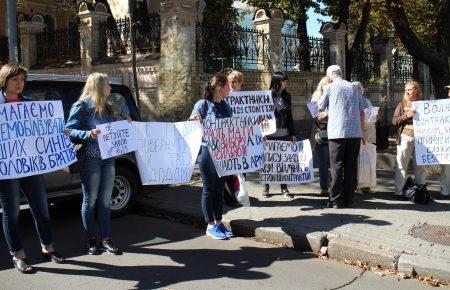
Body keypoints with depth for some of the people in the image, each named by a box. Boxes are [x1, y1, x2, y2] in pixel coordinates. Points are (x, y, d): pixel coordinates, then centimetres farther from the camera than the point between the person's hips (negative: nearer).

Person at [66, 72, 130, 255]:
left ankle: (105, 240, 15)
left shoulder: (107, 107, 16)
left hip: (109, 158, 6)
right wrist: (88, 134, -27)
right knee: (90, 200, 4)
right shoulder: (82, 106, -5)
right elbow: (69, 130, -12)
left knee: (105, 200, 8)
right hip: (91, 159, -6)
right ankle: (90, 240, 16)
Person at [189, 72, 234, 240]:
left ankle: (218, 223, 22)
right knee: (209, 189, 3)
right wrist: (195, 118, -35)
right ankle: (210, 226, 11)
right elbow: (192, 119, -13)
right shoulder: (203, 104, -6)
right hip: (208, 151, -6)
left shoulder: (225, 105, 12)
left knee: (219, 189, 13)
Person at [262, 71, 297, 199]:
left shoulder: (286, 96, 12)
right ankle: (266, 188, 13)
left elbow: (289, 116, 16)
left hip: (284, 134, 4)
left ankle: (284, 188, 15)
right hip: (271, 135, -4)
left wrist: (293, 134, 13)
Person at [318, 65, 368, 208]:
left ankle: (336, 200, 0)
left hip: (337, 133, -3)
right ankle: (349, 199, 11)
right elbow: (362, 111, 12)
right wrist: (362, 131, 18)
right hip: (355, 132, 3)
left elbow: (321, 108, 13)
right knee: (351, 166, 8)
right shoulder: (354, 88, 15)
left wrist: (326, 114, 35)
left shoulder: (329, 87, 5)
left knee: (337, 166, 0)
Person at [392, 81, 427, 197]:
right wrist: (406, 115, -13)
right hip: (405, 138, -1)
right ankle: (399, 191, 0)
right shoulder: (402, 104, 9)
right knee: (402, 165, -2)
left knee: (420, 166, 5)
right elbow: (394, 121, 1)